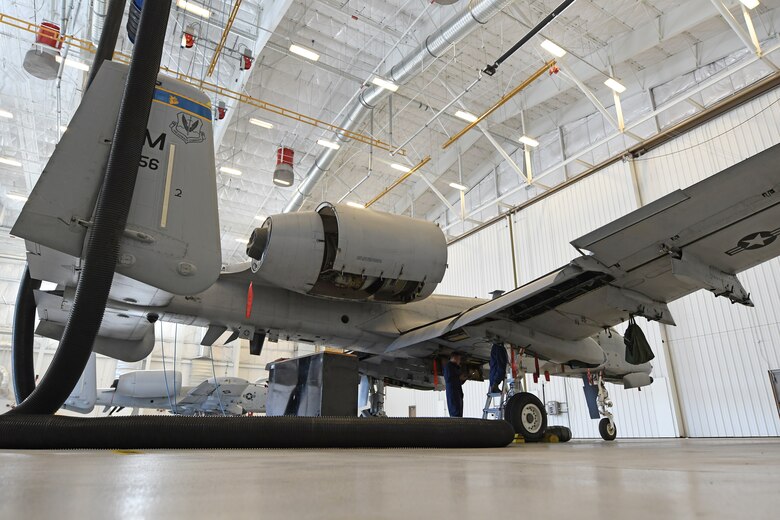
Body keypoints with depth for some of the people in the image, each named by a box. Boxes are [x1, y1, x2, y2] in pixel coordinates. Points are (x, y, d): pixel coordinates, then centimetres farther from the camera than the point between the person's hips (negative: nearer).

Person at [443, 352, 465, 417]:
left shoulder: (455, 367, 26)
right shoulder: (448, 366, -3)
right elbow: (448, 379, -17)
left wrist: (464, 378, 12)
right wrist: (459, 378, -10)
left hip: (458, 393, 10)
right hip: (452, 393, -10)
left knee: (459, 414, 5)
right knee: (455, 414, -16)